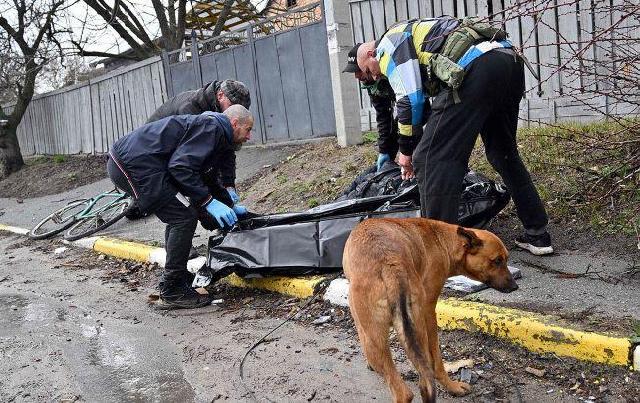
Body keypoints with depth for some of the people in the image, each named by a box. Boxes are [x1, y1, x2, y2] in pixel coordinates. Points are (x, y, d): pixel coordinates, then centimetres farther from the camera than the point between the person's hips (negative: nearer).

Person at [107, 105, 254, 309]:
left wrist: (231, 206, 31)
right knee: (185, 216, -10)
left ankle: (175, 280, 27)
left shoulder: (210, 126, 22)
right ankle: (172, 292, -2)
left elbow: (207, 178, 32)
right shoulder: (212, 126, -10)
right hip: (135, 165, -11)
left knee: (179, 217, 17)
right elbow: (180, 167, -22)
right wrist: (209, 202, -19)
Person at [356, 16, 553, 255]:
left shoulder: (388, 44, 12)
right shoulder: (415, 32, 39)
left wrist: (406, 149, 11)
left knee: (431, 159, -5)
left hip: (475, 68, -10)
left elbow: (409, 99, 0)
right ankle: (537, 234, 29)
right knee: (504, 153, 23)